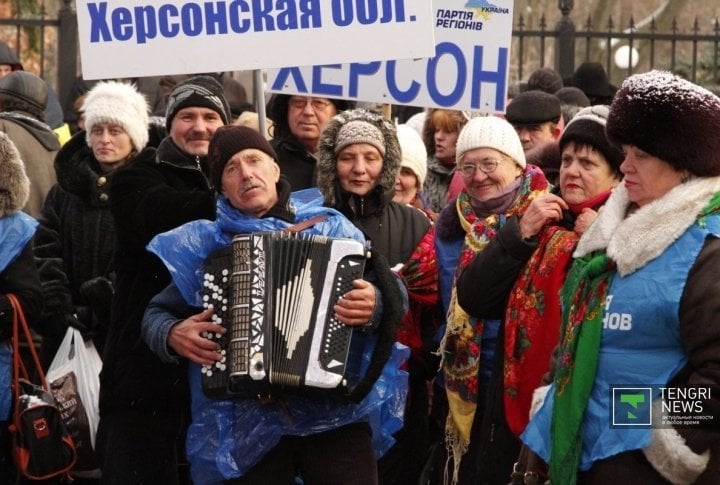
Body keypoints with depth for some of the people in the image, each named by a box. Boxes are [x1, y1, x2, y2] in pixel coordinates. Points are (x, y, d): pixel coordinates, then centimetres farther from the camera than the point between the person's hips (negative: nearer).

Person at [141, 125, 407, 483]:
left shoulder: (331, 227, 6)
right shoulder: (206, 245, 10)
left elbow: (393, 295, 1)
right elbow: (156, 314, 18)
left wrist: (375, 305, -21)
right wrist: (172, 335, -5)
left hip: (334, 413, -1)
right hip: (248, 425, 1)